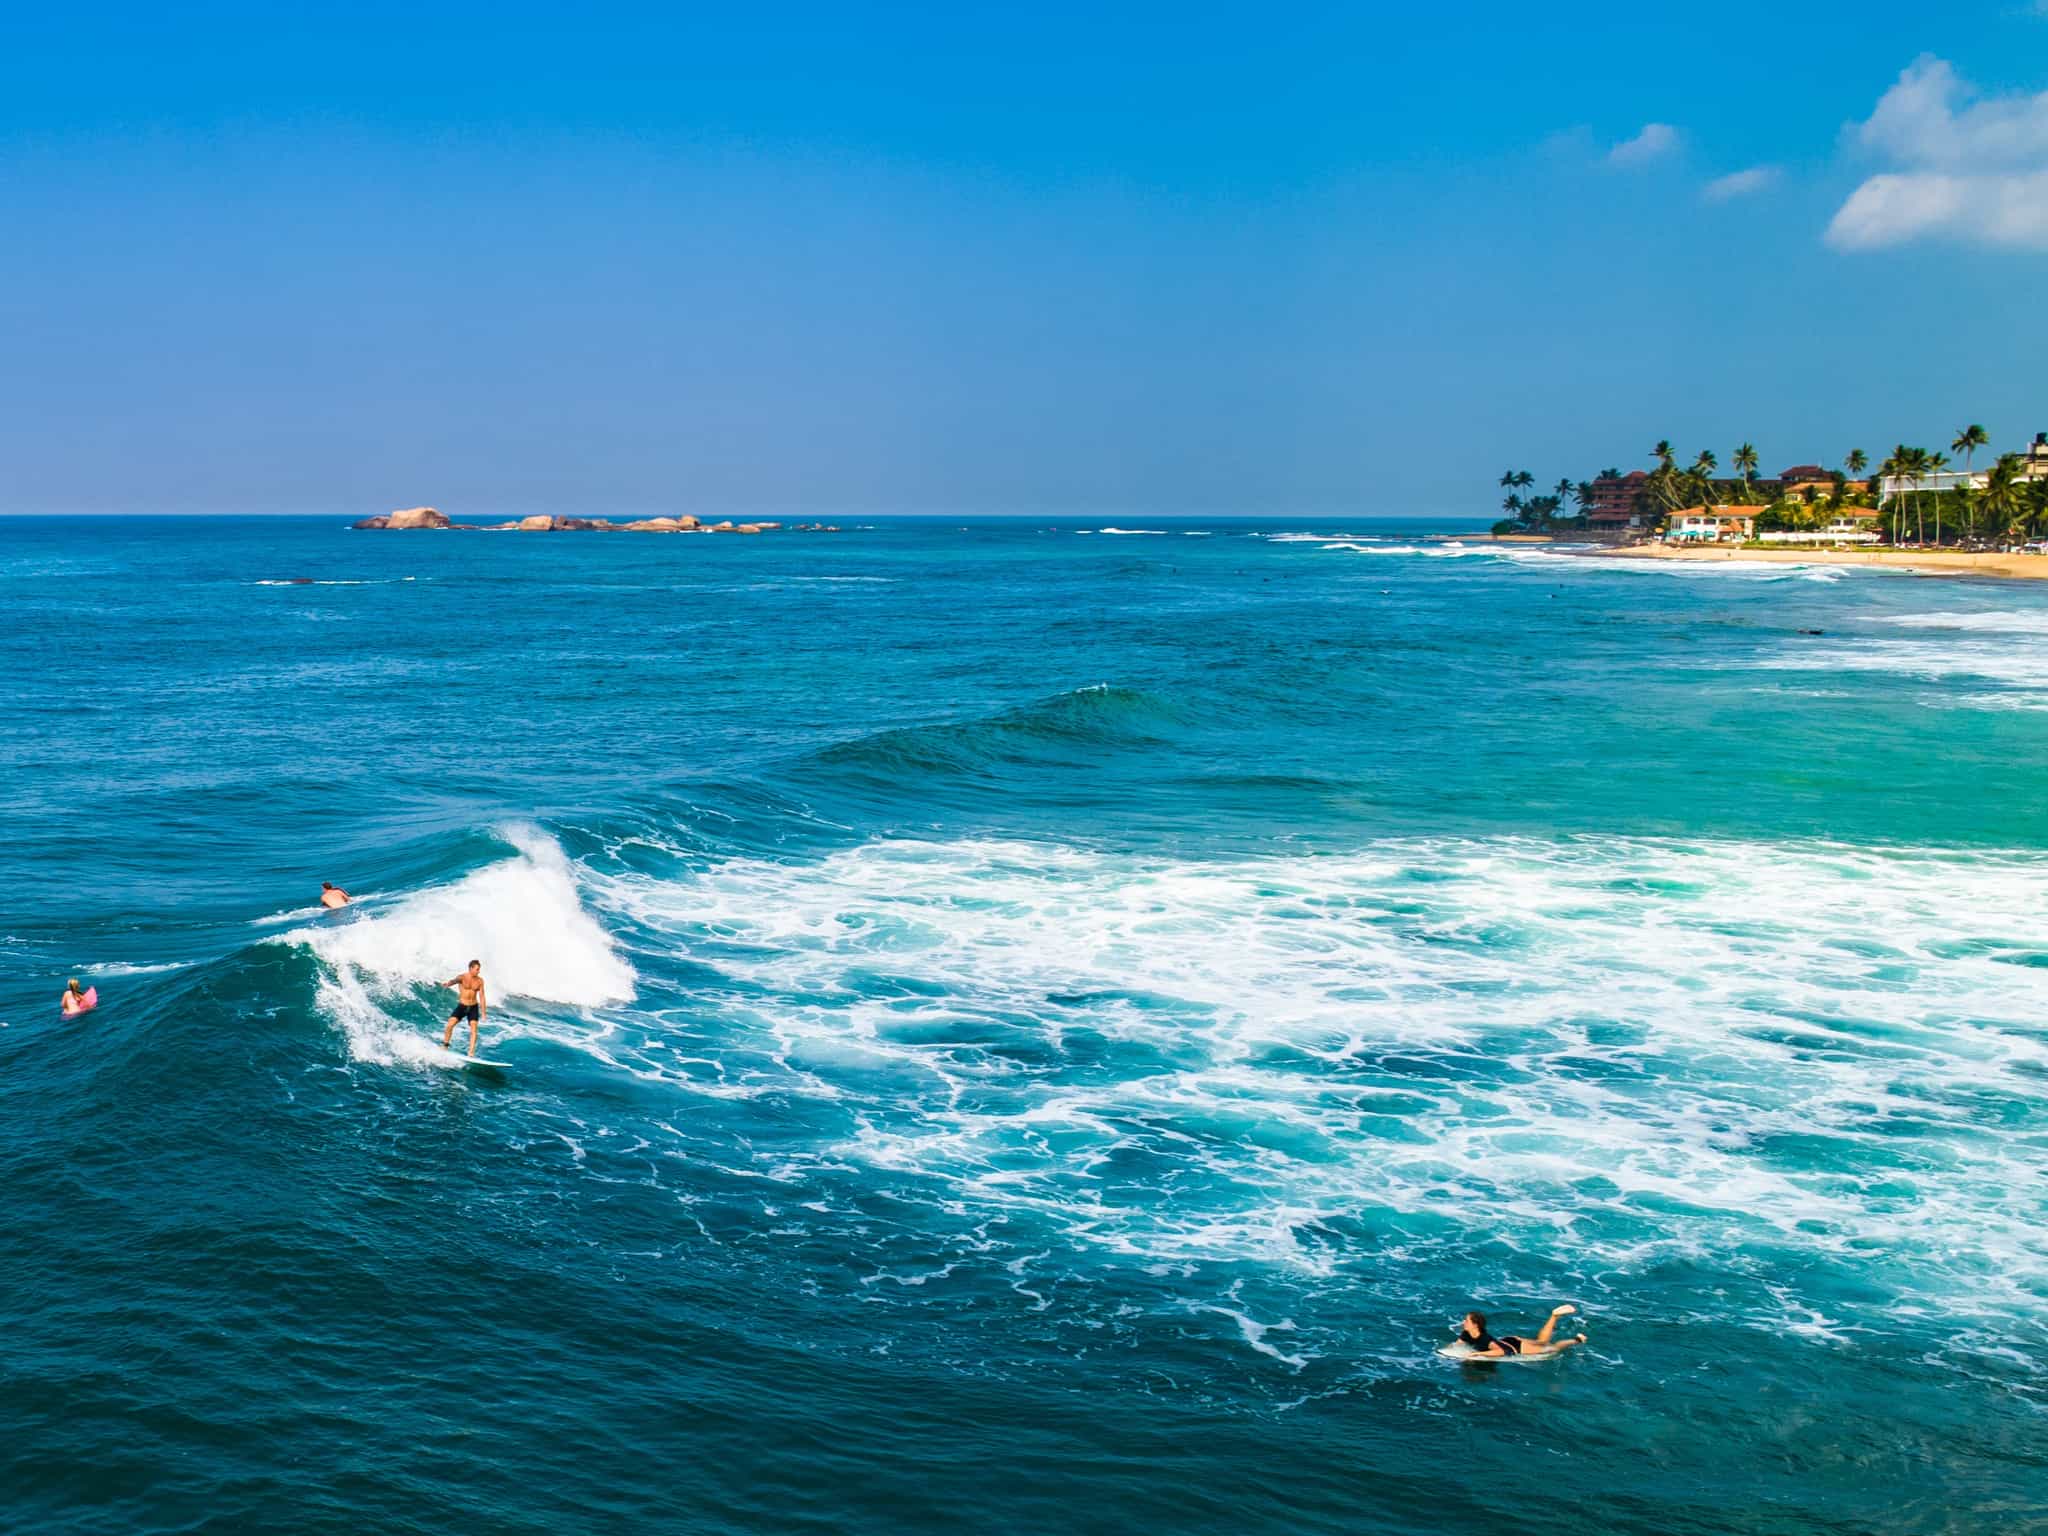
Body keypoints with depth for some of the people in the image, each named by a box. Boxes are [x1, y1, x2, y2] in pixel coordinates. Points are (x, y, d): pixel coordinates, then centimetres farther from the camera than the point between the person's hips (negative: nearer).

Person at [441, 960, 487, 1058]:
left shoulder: (480, 981, -2)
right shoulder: (462, 977, -11)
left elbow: (482, 997, 2)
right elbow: (455, 980, -35)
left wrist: (483, 1013, 1)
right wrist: (448, 983, -61)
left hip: (473, 1007, 1)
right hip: (462, 1006, -1)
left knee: (473, 1029, -12)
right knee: (450, 1025, -10)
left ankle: (471, 1053, -12)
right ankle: (445, 1045, 12)